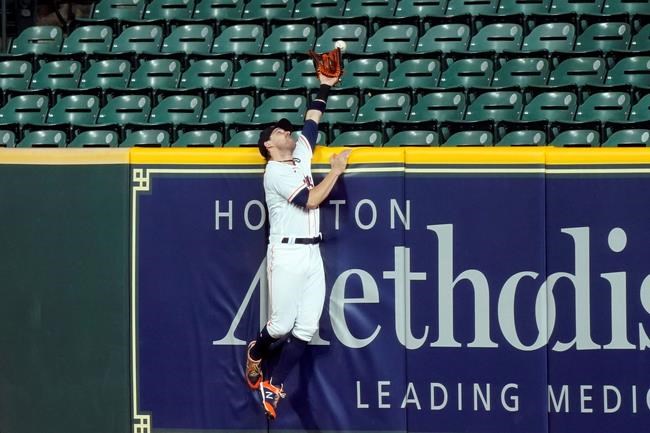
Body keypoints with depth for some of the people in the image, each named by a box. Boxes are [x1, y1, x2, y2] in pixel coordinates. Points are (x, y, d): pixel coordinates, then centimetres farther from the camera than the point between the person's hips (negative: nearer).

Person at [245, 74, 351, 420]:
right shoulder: (275, 171, -8)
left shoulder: (300, 158, 16)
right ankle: (256, 353, 26)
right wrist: (336, 170, -10)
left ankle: (273, 386, 4)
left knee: (306, 327, -1)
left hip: (312, 254, 8)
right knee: (282, 324, -6)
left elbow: (311, 123, 20)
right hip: (287, 254, -8)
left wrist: (326, 86, 14)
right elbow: (310, 200, -17)